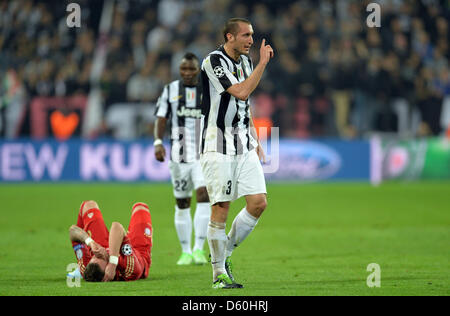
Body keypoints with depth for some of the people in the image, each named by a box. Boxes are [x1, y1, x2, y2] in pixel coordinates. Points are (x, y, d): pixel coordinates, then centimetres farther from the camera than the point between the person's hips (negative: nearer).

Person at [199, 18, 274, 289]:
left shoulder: (245, 61, 13)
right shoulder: (214, 61, -12)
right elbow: (241, 92, -23)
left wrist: (256, 142, 20)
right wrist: (263, 62, -18)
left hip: (244, 144, 7)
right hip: (218, 143, -7)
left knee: (258, 203, -3)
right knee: (221, 208, -6)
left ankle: (226, 253, 15)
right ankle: (219, 273, 3)